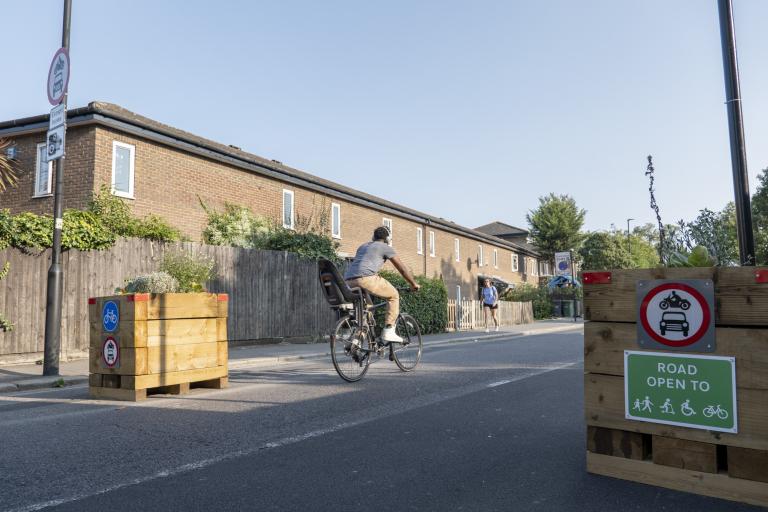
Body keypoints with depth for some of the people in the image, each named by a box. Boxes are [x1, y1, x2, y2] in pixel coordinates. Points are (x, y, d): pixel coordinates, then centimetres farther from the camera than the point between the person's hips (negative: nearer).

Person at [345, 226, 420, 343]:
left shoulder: (363, 246, 33)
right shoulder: (385, 247, 14)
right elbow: (402, 268, 14)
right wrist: (414, 284, 26)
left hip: (348, 281, 7)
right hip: (366, 278, -7)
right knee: (393, 295, 10)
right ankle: (388, 331, 2)